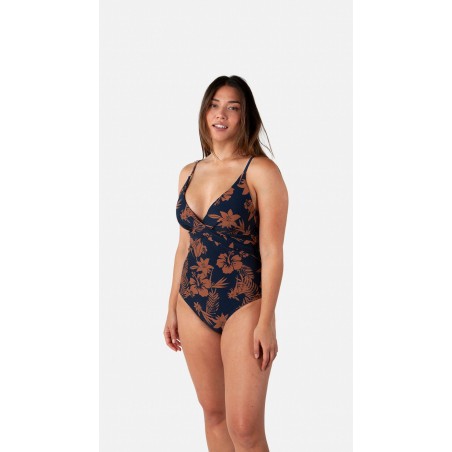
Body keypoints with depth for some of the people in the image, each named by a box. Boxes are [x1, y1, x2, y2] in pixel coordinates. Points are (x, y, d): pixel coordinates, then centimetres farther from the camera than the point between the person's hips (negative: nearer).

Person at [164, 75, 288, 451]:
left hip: (244, 306, -6)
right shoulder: (189, 173, 10)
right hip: (193, 305, 6)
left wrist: (267, 321, -16)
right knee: (213, 413, 13)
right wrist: (172, 308, 15)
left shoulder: (261, 171, -9)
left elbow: (272, 252, -12)